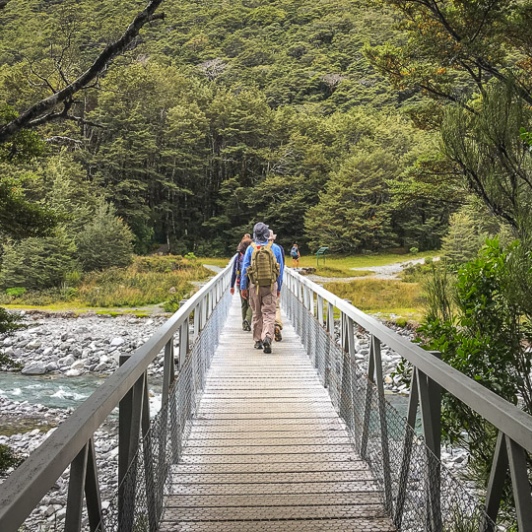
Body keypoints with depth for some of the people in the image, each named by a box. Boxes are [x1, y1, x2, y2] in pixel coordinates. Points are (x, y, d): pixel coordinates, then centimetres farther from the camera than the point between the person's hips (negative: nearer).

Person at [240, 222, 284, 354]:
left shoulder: (250, 248, -1)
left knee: (257, 314, 13)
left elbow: (244, 268, 1)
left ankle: (258, 340, 19)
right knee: (269, 313, 0)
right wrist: (279, 288, 14)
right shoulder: (275, 248, 0)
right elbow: (281, 270, 5)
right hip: (271, 285, -1)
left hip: (254, 285, 1)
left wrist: (243, 287, 8)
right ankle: (267, 337, -19)